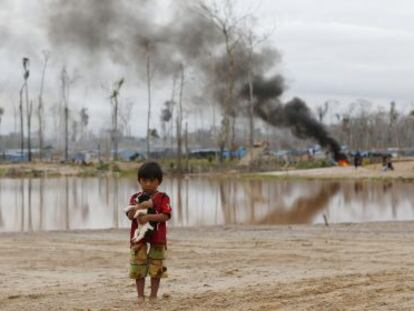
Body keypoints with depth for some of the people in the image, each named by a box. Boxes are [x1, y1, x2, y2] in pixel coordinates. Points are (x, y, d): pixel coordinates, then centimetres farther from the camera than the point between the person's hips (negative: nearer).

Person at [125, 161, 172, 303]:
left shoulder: (163, 198, -1)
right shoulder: (135, 198, 6)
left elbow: (165, 216, -13)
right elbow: (130, 216, -6)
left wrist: (148, 217, -23)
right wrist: (138, 207, -24)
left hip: (157, 238, -2)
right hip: (138, 237, 2)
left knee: (156, 269, 4)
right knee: (138, 269, 3)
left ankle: (153, 295, 15)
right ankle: (140, 296, 12)